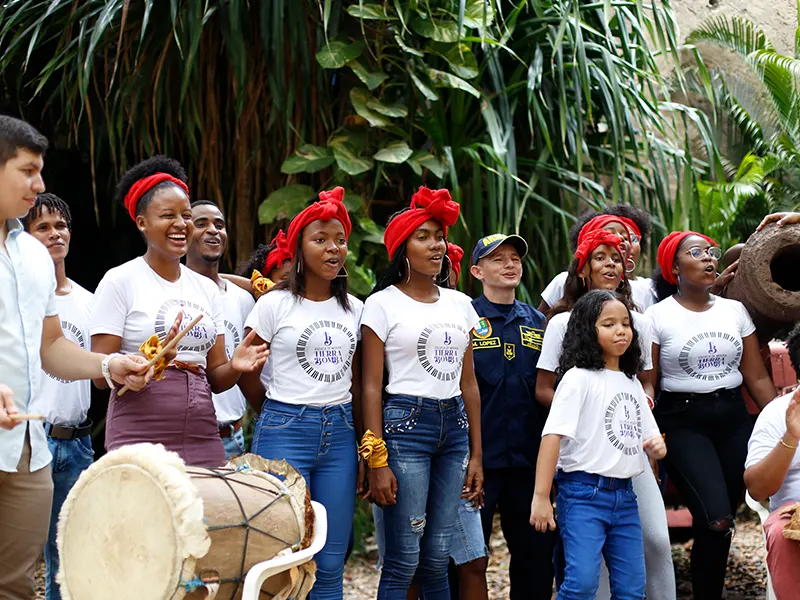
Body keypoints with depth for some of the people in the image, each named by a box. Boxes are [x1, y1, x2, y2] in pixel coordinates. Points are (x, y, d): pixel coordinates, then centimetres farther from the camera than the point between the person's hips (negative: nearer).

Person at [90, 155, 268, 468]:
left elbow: (215, 378, 14)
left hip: (203, 439, 5)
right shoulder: (120, 281, -2)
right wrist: (150, 358, -24)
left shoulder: (206, 288, 14)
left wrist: (235, 367, -7)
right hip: (140, 439, -5)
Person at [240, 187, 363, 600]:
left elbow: (357, 384, 14)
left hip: (339, 435, 4)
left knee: (330, 565, 6)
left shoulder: (354, 309, 10)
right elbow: (246, 374, 2)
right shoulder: (275, 304, -3)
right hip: (285, 434, -4)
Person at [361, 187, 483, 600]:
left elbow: (469, 384, 15)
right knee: (403, 559, -5)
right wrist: (377, 462, -12)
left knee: (436, 560, 7)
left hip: (454, 426, 5)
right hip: (405, 423, -5)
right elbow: (372, 387, -5)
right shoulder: (383, 303, -2)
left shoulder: (460, 304, 13)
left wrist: (476, 455, 11)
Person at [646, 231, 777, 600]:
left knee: (721, 522, 3)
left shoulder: (735, 310, 9)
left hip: (733, 419, 5)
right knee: (717, 519, -21)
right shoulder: (658, 316, -3)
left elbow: (757, 378, 10)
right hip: (683, 421, -4)